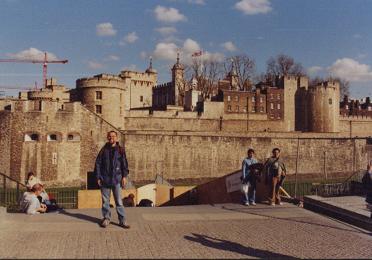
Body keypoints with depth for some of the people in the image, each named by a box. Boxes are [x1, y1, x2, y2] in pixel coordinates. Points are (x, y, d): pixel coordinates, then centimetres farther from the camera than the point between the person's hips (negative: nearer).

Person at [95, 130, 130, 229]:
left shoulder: (120, 150, 5)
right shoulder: (103, 150, 6)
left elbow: (124, 164, 5)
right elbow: (98, 164, 7)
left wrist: (124, 176, -3)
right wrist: (98, 177, 2)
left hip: (117, 179, -1)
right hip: (105, 179, 1)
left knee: (119, 201, -1)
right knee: (105, 201, 9)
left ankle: (122, 221, 4)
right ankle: (106, 218, 21)